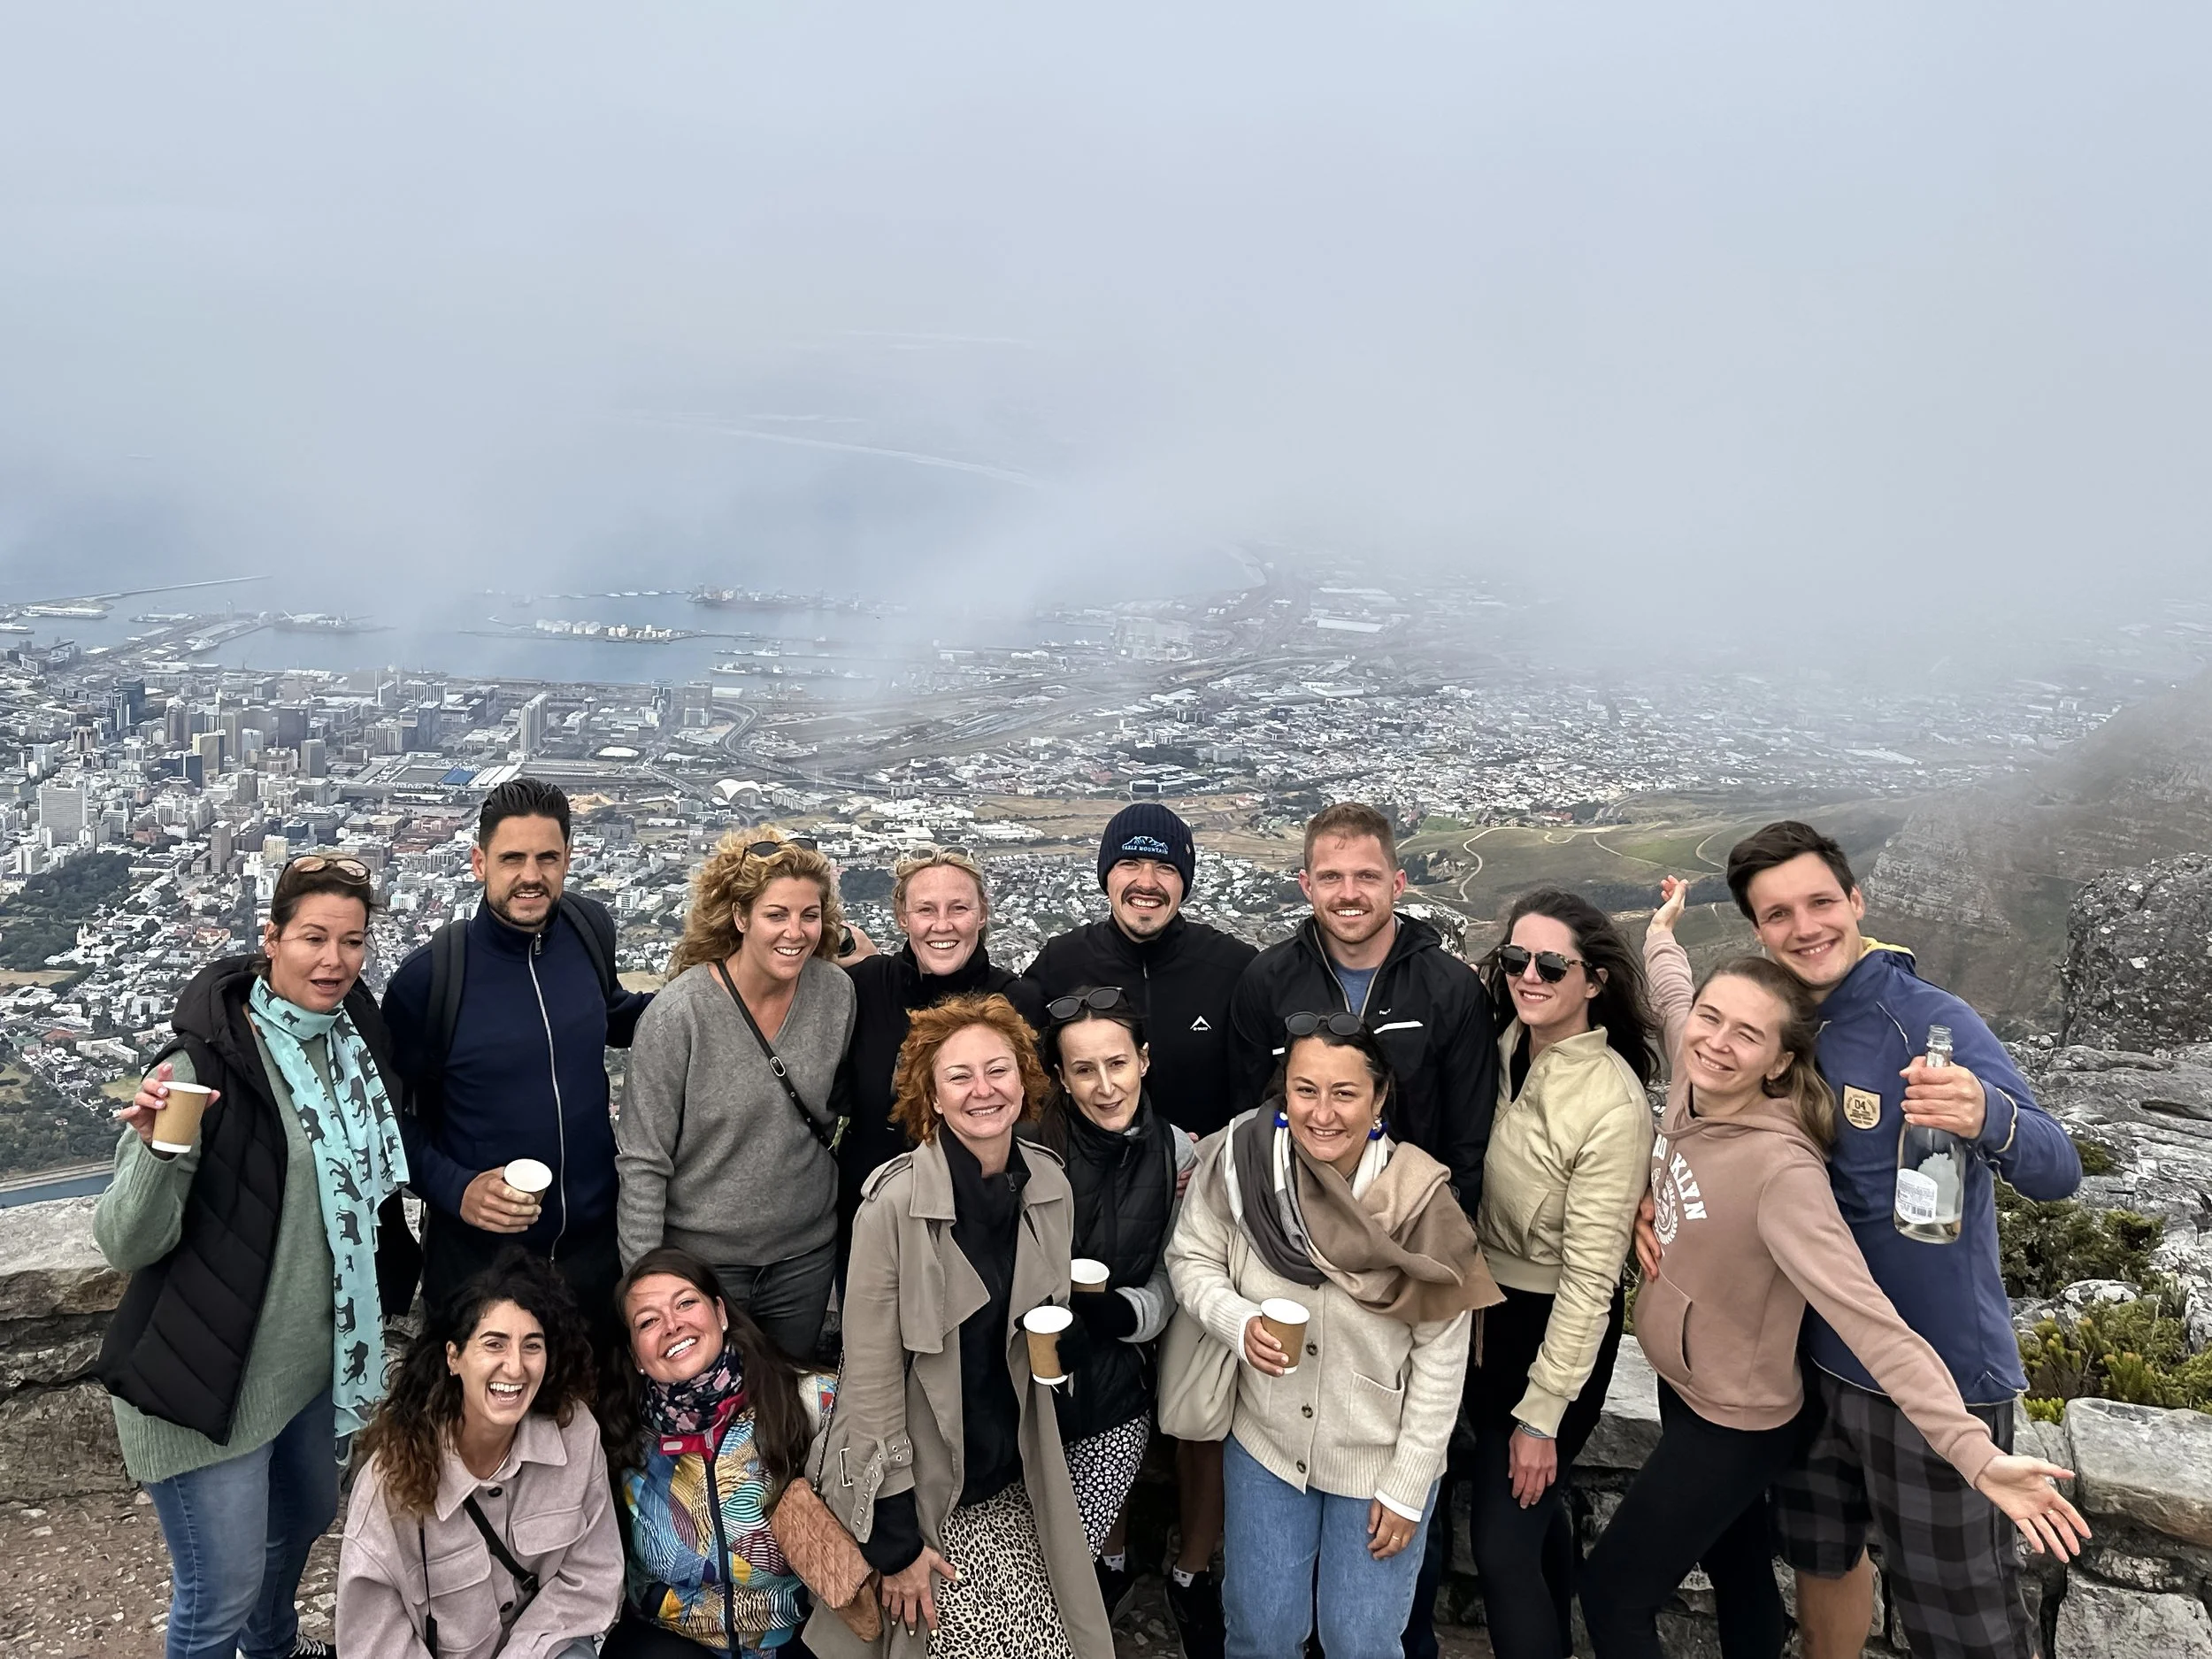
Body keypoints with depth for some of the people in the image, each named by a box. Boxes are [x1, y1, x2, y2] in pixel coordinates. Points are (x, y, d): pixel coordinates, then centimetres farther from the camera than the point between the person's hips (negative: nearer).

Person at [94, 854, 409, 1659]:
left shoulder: (357, 1037, -1)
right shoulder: (210, 1059, -21)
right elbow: (128, 1244, -22)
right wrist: (158, 1146, -38)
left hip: (313, 1353, 8)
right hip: (211, 1375, -7)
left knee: (307, 1511, 28)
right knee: (221, 1591, 4)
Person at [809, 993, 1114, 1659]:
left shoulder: (1051, 1186, -4)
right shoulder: (895, 1205, -20)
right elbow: (871, 1379, -15)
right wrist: (895, 1541, -12)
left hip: (1012, 1483, 5)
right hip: (919, 1486, -5)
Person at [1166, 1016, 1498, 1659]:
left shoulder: (1418, 1198, -23)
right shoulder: (1239, 1158, -20)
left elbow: (1441, 1360, -13)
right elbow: (1190, 1260, -4)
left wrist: (1406, 1488, -8)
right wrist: (1239, 1323, -24)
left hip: (1380, 1458, -1)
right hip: (1266, 1441, 2)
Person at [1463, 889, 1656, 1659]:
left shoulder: (1613, 1103, -23)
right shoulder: (1504, 1051, -5)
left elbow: (1590, 1272, -21)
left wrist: (1541, 1411, -18)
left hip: (1556, 1327, -6)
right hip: (1487, 1308, 6)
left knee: (1502, 1541, -1)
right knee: (1533, 1510, 24)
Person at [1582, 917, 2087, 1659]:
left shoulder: (1781, 1173, -33)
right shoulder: (1694, 1084, -12)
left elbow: (1872, 1321, -39)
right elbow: (1670, 996, 10)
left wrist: (1975, 1452, -48)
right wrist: (1661, 936, 28)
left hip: (1730, 1425, -7)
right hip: (1683, 1387, 7)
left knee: (1610, 1596, 5)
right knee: (1739, 1578, 27)